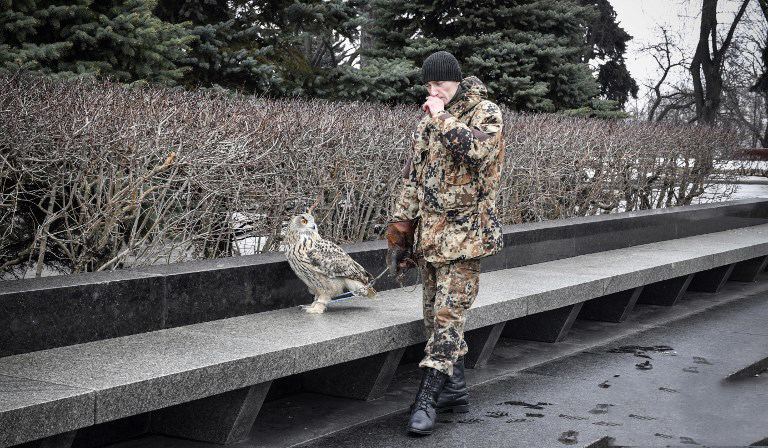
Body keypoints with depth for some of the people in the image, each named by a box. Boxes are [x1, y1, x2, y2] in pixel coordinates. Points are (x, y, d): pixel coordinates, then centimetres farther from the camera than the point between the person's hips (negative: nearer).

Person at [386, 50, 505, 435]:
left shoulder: (486, 114, -4)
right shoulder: (428, 122, 15)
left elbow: (478, 151, -27)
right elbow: (412, 180, 16)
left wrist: (443, 118, -19)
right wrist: (400, 234, 12)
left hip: (464, 234, -7)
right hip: (429, 235, 7)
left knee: (448, 316, -10)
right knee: (436, 316, 9)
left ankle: (428, 399, -10)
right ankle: (454, 390, 19)